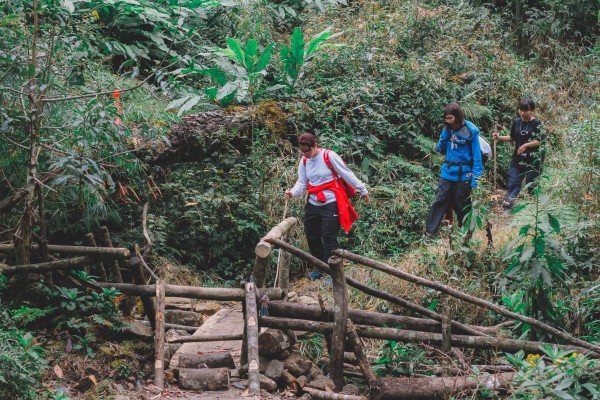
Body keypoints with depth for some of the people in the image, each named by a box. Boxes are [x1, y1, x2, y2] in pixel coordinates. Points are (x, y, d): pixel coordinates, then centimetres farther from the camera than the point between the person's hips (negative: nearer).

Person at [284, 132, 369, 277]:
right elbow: (301, 183, 4)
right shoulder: (304, 161, 6)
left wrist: (362, 189, -3)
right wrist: (292, 192, -17)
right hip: (313, 204, 7)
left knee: (329, 238, -8)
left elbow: (347, 174, -9)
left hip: (331, 204, -7)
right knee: (311, 236, 13)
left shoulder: (329, 156, -13)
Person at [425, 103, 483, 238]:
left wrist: (476, 179, -15)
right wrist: (445, 132, -8)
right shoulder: (448, 129, 5)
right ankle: (429, 233, -4)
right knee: (440, 201, -2)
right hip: (447, 172, 4)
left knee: (461, 205, 7)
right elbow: (441, 150, 6)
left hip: (463, 175, -4)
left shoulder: (470, 130, -11)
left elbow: (476, 155, -10)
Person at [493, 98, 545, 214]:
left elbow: (540, 141, -9)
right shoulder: (516, 122, 7)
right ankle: (507, 207, -10)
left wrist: (526, 145, -20)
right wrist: (499, 138, 4)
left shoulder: (536, 123, -7)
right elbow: (512, 137, 19)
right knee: (513, 182, -4)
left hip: (532, 159, -4)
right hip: (518, 158, 4)